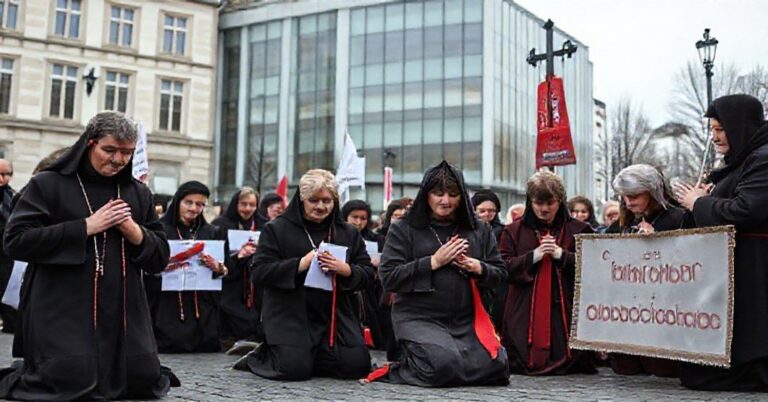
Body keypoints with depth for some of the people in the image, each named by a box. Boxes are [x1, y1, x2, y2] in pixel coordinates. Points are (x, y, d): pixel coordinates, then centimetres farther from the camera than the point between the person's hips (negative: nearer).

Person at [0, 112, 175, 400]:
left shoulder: (138, 193, 13)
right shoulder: (48, 184, 0)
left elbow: (160, 259, 11)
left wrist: (135, 231, -10)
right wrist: (86, 227, -15)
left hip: (125, 314, 5)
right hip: (63, 312, -4)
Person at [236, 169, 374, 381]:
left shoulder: (349, 233, 12)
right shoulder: (277, 229, 1)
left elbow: (368, 274, 8)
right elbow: (259, 273, -7)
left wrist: (346, 270, -15)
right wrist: (300, 264, -20)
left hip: (335, 314, 4)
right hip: (289, 314, -4)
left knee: (357, 365, -11)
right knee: (294, 369, -21)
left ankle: (307, 355, 16)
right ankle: (260, 356, 14)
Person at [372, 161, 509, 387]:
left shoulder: (479, 231, 12)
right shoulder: (404, 230, 1)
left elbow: (499, 275, 13)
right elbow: (388, 278, -7)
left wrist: (478, 268, -9)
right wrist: (433, 262, -14)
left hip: (466, 320, 5)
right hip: (419, 318, -4)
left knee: (494, 364, -18)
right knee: (444, 364, -30)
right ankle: (399, 369, 2)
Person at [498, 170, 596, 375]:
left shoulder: (579, 230, 10)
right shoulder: (513, 232, 11)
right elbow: (503, 269, 1)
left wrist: (562, 255, -12)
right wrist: (533, 256, -11)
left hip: (565, 312, 0)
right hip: (525, 315, 1)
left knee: (565, 361, -7)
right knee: (523, 364, -6)